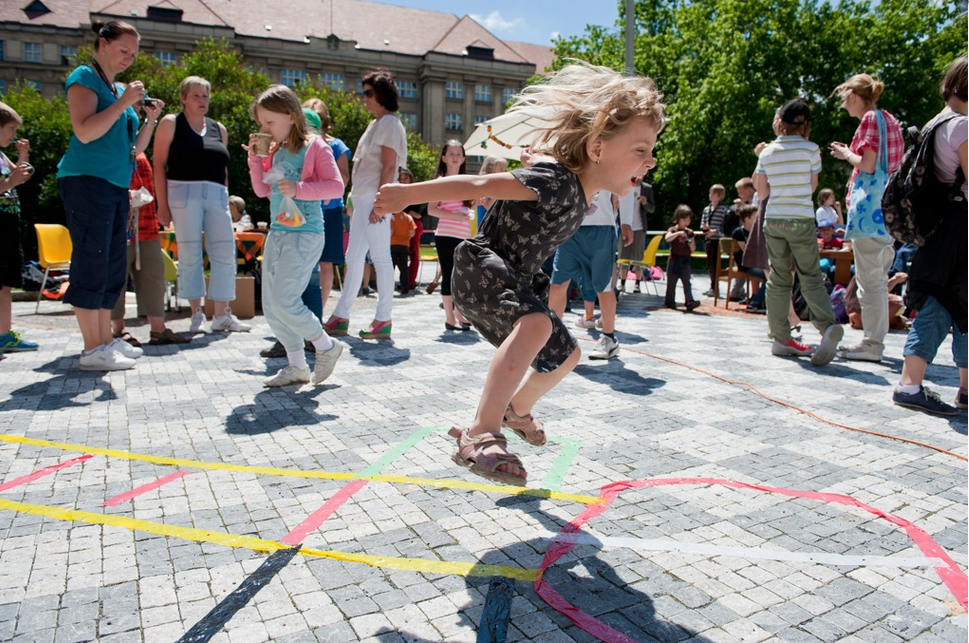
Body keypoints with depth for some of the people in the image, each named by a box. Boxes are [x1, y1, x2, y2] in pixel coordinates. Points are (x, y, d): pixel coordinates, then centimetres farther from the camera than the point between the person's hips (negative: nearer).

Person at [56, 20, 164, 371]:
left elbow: (134, 149, 21)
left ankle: (106, 340, 17)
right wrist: (124, 102, -13)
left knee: (113, 265, 9)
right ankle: (92, 350, -5)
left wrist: (151, 119, 7)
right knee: (91, 263, -9)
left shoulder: (119, 88, 21)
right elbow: (85, 132, -16)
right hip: (87, 180, -9)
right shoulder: (85, 77, -1)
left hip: (116, 185, 9)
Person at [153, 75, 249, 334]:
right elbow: (159, 164, -1)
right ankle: (196, 313, 7)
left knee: (224, 254, -2)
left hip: (216, 196, 4)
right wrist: (162, 204, -8)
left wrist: (225, 200, 12)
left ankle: (221, 315, 5)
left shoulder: (219, 129, 18)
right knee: (190, 255, -2)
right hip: (184, 193, -4)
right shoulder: (171, 123, 5)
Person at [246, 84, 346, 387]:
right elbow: (262, 190, 16)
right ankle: (297, 366, 19)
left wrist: (298, 188, -21)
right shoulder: (275, 151, 14)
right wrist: (255, 158, 5)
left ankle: (327, 346, 7)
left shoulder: (315, 147, -6)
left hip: (305, 235, -8)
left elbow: (336, 186, -13)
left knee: (284, 300, -15)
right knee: (271, 305, 8)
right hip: (276, 234, 9)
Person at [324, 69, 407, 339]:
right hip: (362, 197, 10)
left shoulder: (389, 123, -6)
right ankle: (341, 317, 15)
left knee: (380, 256, -6)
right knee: (353, 256, 10)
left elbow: (389, 167, -15)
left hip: (376, 197, -10)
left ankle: (384, 319, 0)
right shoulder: (376, 124, 22)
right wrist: (356, 200, 19)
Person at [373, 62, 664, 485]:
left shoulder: (583, 194, -1)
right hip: (480, 271, -10)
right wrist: (408, 194, -28)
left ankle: (516, 410, 45)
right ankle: (480, 435, -35)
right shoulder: (558, 182, -28)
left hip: (514, 283, 10)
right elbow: (479, 185, -30)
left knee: (564, 354, 20)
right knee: (536, 324, -38)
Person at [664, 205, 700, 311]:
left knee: (687, 282, -7)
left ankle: (689, 301, -16)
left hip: (685, 260, 3)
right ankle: (669, 301, 20)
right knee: (671, 282, 7)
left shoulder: (689, 232, 9)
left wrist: (691, 244, -11)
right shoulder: (673, 230, -2)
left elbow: (693, 248, 12)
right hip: (674, 259, -2)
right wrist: (678, 233, -34)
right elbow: (667, 238, -24)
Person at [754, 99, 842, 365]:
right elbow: (813, 186, 9)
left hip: (773, 220, 3)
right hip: (801, 220, -3)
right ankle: (828, 325, -20)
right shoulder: (810, 149, -3)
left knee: (779, 279, 7)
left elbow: (762, 193, 8)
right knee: (810, 276, 0)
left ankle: (781, 338, 10)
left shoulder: (767, 152, 5)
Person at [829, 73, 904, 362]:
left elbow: (868, 165, -17)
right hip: (887, 206, 10)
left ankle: (871, 344, -4)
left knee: (869, 278, -7)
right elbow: (894, 164, 19)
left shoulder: (870, 119, -9)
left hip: (868, 206, -10)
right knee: (878, 277, 13)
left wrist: (846, 154, 1)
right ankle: (875, 339, 20)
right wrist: (850, 155, 18)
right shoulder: (889, 120, 19)